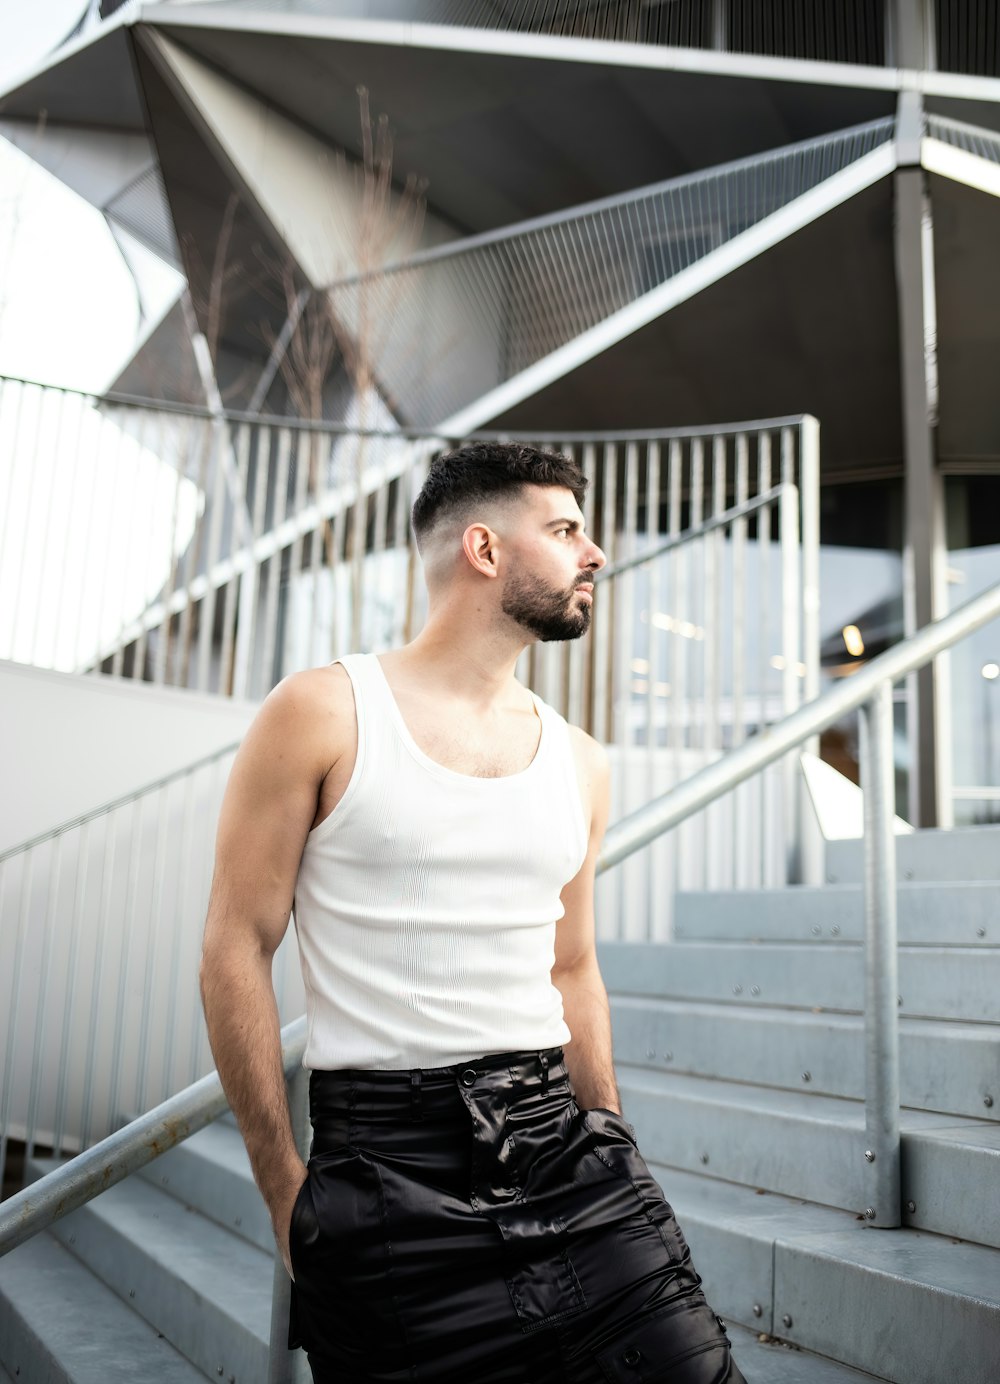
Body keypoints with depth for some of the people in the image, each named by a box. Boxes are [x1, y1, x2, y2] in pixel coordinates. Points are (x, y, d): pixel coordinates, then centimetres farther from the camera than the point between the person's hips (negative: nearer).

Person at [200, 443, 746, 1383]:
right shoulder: (324, 713, -4)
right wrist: (287, 1192, -6)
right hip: (387, 1159, -4)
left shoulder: (579, 764, 10)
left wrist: (610, 1155, 14)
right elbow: (237, 951, -5)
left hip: (562, 1141, 4)